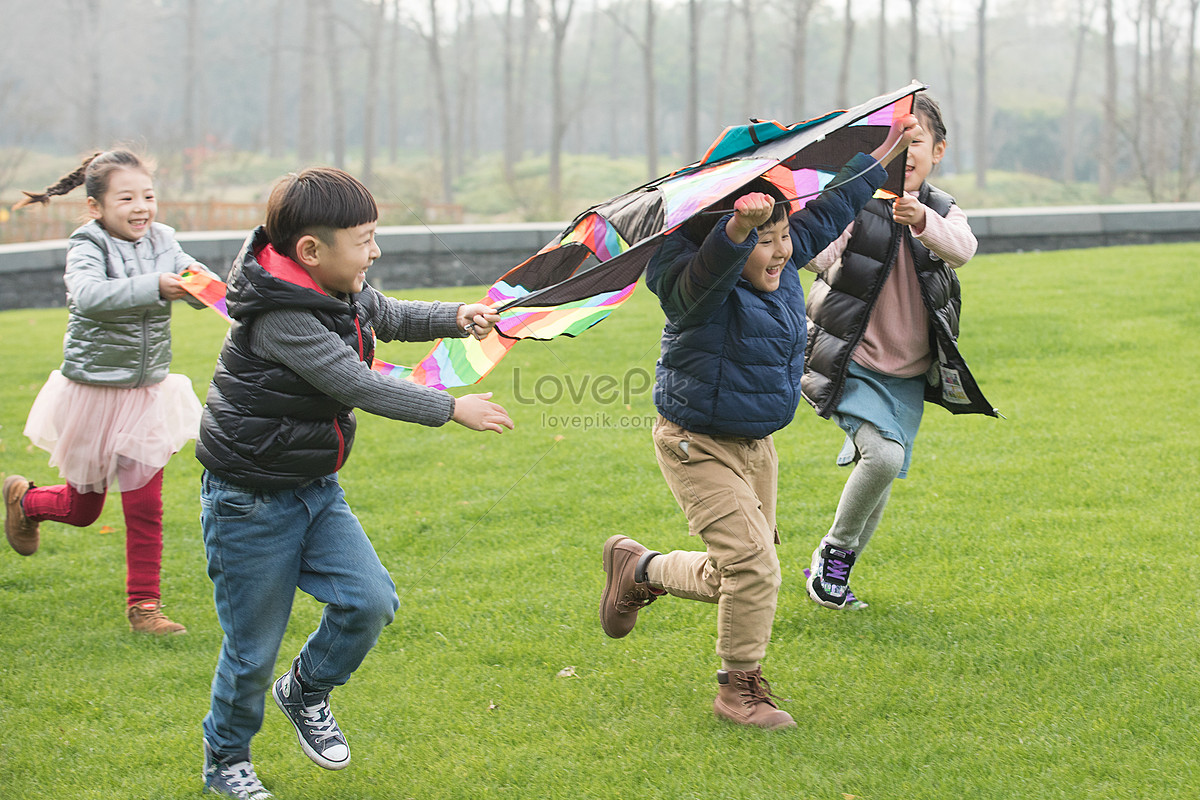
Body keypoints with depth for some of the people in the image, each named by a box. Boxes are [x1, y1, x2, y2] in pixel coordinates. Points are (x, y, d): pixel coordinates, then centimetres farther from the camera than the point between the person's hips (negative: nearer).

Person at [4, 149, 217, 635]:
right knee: (82, 509, 12)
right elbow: (88, 294, -35)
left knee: (145, 506, 1)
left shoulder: (163, 242, -1)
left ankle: (143, 605, 14)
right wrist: (154, 286, -46)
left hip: (147, 393, 3)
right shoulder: (88, 247, -15)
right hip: (93, 391, -3)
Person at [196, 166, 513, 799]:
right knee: (253, 646, 3)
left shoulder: (348, 295, 3)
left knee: (370, 602, -3)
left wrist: (456, 318, 6)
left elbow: (390, 318, 24)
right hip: (250, 502, -8)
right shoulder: (280, 319, -26)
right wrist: (453, 408, -23)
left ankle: (306, 691, 25)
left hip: (316, 488, 8)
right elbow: (362, 387, -28)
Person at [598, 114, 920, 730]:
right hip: (699, 448, -9)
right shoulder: (700, 288, -23)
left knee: (734, 578, 15)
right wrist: (739, 226, -69)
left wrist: (886, 153, 20)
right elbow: (712, 266, -48)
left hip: (756, 445, 9)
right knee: (752, 564, -16)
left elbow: (830, 210, 13)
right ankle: (739, 688, 5)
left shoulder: (781, 264, 0)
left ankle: (639, 569, 39)